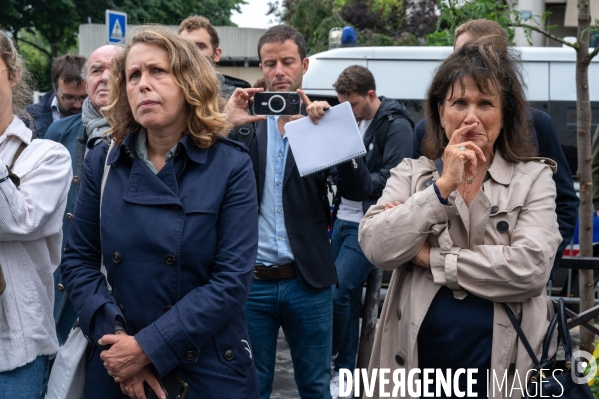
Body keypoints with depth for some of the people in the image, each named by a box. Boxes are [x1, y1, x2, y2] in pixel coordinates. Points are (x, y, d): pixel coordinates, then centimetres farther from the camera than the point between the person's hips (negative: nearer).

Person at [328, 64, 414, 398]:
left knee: (337, 293, -12)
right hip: (344, 220, 7)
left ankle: (341, 369, 3)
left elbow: (392, 178, -17)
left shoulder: (397, 126, -10)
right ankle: (347, 368, 19)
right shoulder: (354, 122, 13)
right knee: (349, 294, 10)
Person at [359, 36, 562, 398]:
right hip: (417, 360, 1)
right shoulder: (411, 174, 6)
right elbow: (376, 249, -10)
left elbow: (531, 268, -14)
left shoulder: (533, 178, 1)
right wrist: (443, 186, -15)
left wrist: (429, 258, -11)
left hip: (502, 368, -1)